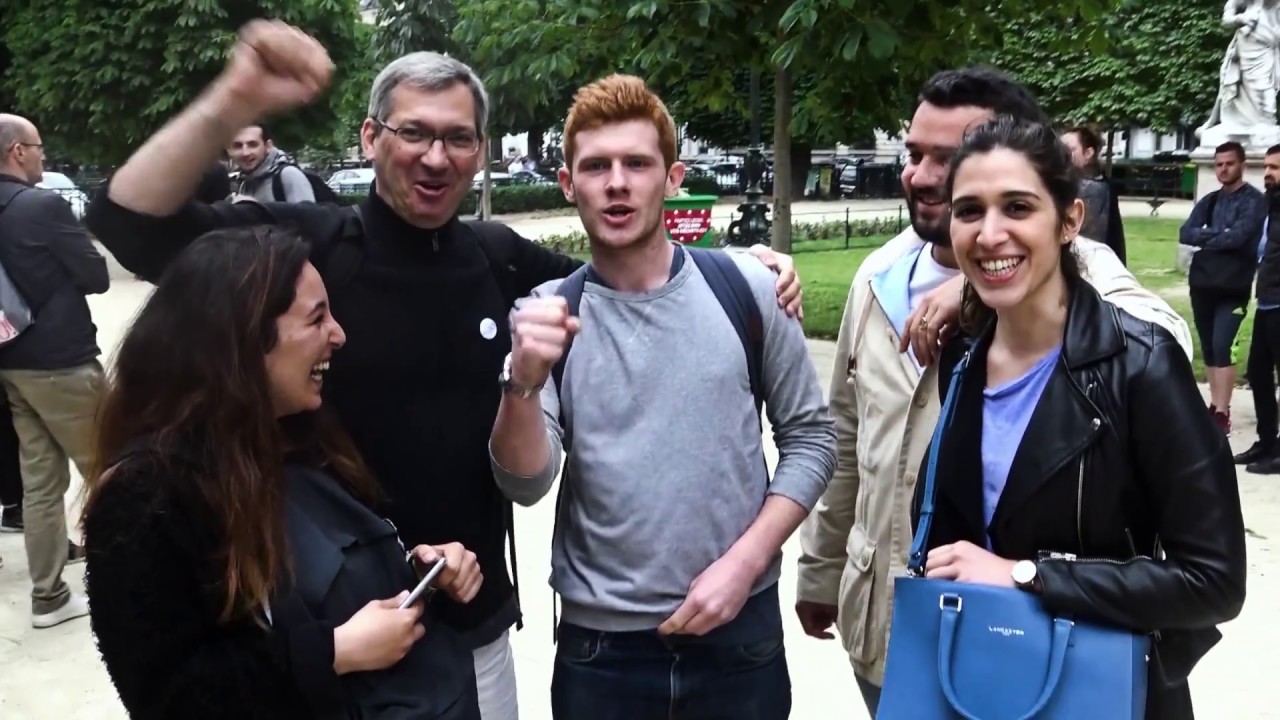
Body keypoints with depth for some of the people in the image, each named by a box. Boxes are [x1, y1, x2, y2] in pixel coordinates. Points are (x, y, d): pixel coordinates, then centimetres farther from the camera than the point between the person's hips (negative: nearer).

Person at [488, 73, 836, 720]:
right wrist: (523, 383, -28)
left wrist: (744, 561, -9)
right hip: (600, 644, 0)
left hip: (740, 628, 0)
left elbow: (809, 435, 1)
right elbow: (525, 485, -10)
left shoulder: (746, 288, -3)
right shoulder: (547, 314, -4)